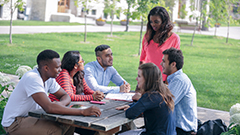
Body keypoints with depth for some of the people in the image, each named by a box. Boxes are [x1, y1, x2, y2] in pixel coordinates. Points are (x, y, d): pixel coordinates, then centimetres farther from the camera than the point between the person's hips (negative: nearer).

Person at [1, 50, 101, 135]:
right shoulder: (32, 78, -28)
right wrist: (83, 112, -40)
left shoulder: (49, 78, 0)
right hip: (14, 123, -8)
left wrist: (60, 104, -20)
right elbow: (49, 108, -38)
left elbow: (65, 96, 6)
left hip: (32, 117, 8)